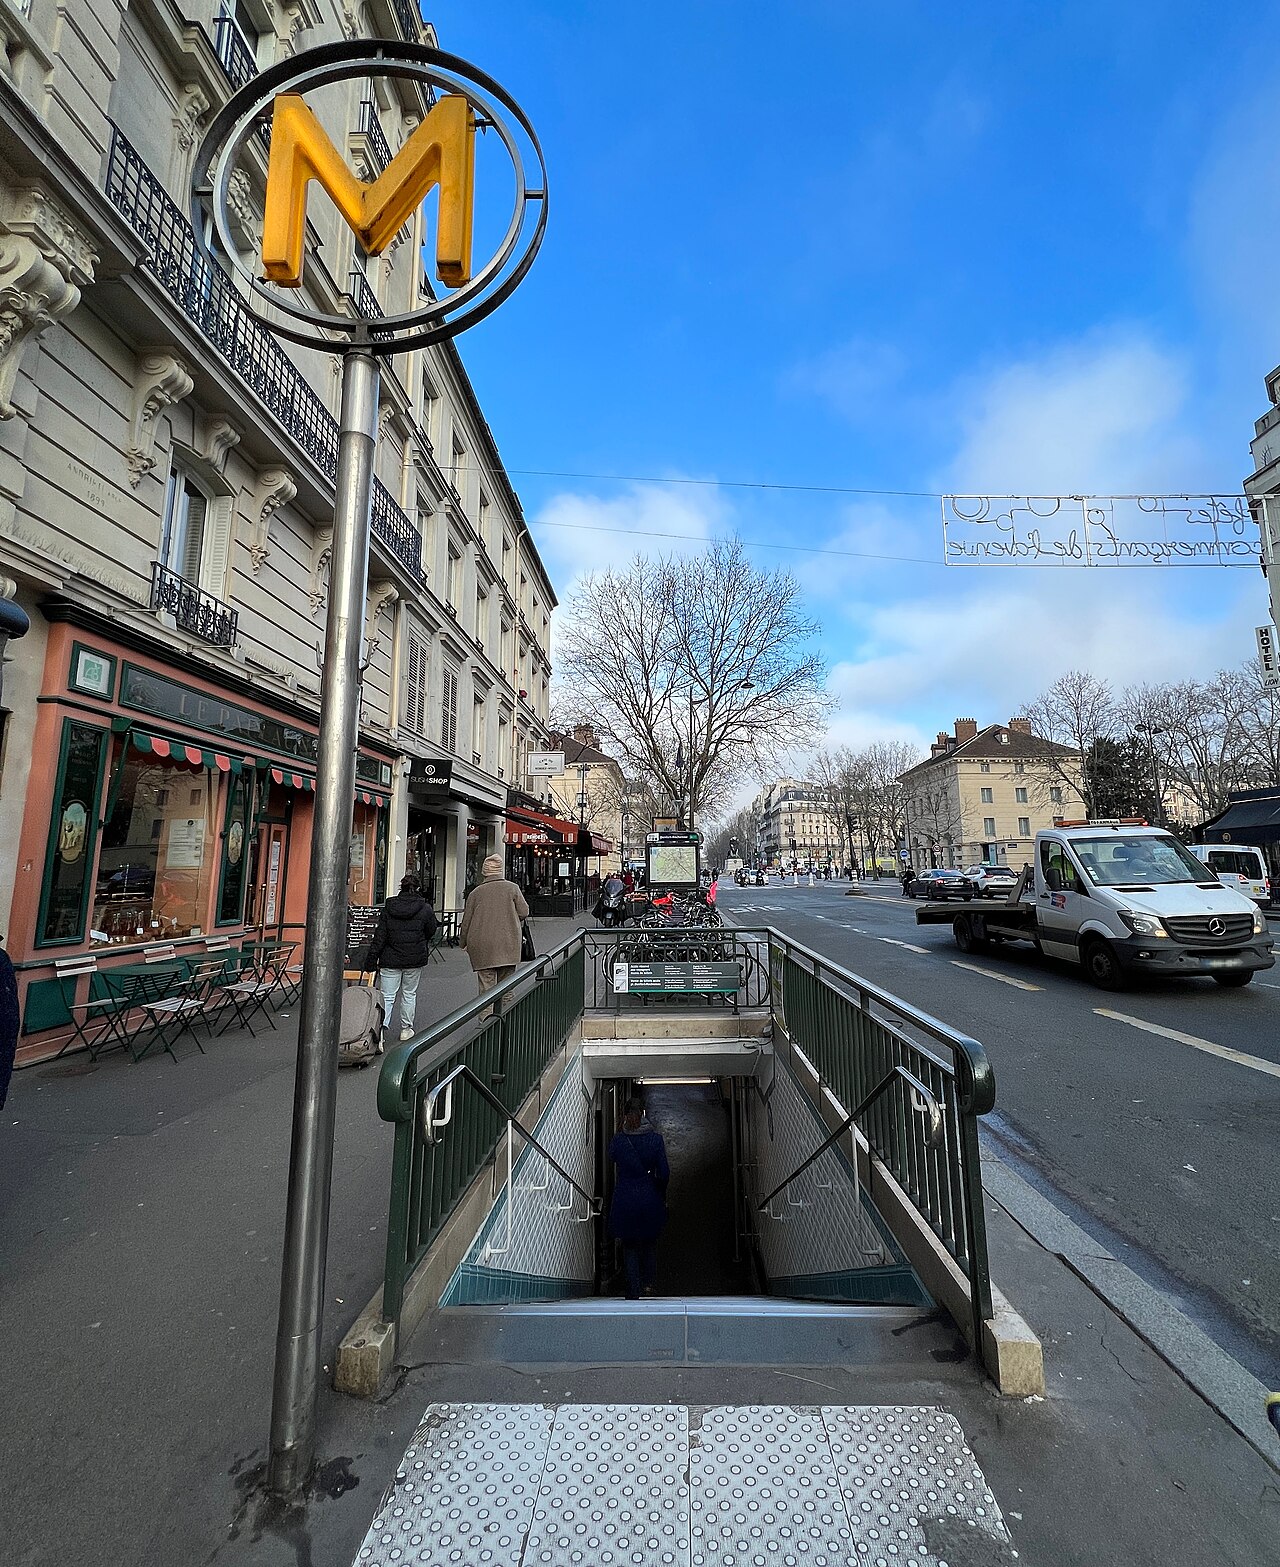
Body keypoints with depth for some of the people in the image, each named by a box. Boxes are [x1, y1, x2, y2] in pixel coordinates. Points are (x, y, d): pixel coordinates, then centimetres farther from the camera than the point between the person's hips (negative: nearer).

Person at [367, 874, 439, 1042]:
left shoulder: (389, 906, -2)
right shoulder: (425, 909, -7)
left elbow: (380, 934, -3)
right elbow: (431, 931, 4)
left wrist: (372, 957, -1)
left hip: (390, 959, 1)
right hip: (415, 959, -1)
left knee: (387, 996, 5)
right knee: (409, 994, 14)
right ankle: (406, 1029, 22)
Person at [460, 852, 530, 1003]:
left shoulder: (475, 892, 2)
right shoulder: (512, 888, -1)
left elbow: (466, 921, 7)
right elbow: (524, 912, 2)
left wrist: (463, 942, 22)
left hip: (482, 946, 0)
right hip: (508, 945, 0)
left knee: (486, 987, 2)